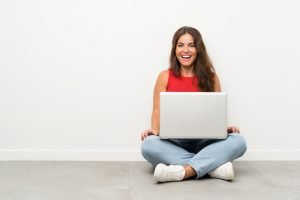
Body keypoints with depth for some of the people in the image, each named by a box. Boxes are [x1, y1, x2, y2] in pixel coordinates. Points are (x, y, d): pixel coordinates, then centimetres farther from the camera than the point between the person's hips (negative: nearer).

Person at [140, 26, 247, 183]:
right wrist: (154, 130, -17)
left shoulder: (210, 77, 8)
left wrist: (225, 128, -14)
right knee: (149, 144, -34)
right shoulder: (165, 77, 7)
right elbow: (157, 111, 4)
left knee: (238, 141, -28)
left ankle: (183, 171, -39)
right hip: (174, 143, -1)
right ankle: (213, 166, -32)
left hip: (204, 142, 1)